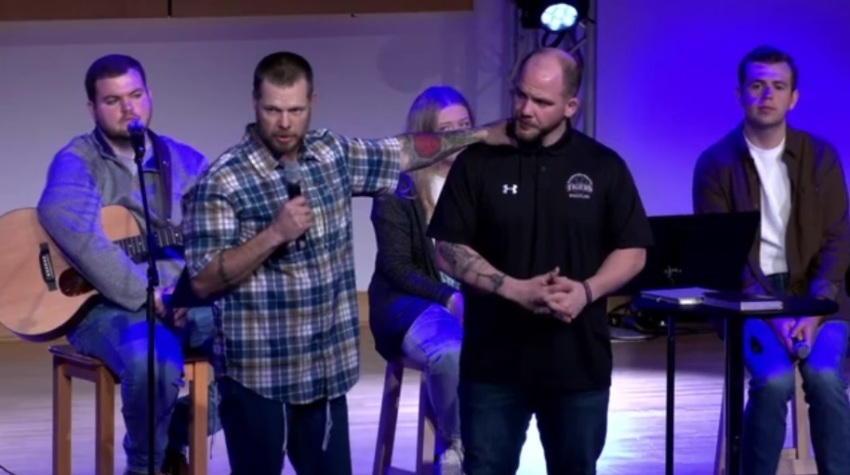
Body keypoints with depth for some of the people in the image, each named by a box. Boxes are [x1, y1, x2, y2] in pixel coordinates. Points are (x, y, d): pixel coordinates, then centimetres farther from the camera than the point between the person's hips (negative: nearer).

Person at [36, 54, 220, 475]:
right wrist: (146, 295, -27)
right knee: (153, 360, -37)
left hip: (186, 303, 5)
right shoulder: (78, 161, -4)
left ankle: (179, 439, 4)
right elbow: (66, 223, -25)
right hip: (107, 305, -5)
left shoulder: (186, 161, 13)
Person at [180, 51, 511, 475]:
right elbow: (203, 281, -16)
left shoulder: (333, 154, 5)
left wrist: (478, 135, 20)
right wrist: (274, 234, -23)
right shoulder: (224, 182, -13)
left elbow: (403, 152, 21)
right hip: (257, 376, -6)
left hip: (326, 370, 6)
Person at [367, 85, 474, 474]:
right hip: (411, 300, -3)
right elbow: (397, 269, -6)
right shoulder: (397, 189, -3)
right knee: (451, 352, -37)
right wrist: (450, 298, -19)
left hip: (474, 299, 3)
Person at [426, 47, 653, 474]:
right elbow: (448, 250, -4)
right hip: (494, 362, -1)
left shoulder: (604, 166, 2)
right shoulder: (478, 161, -2)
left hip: (579, 362, 1)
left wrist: (587, 290, -14)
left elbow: (632, 251, 5)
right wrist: (515, 289, -16)